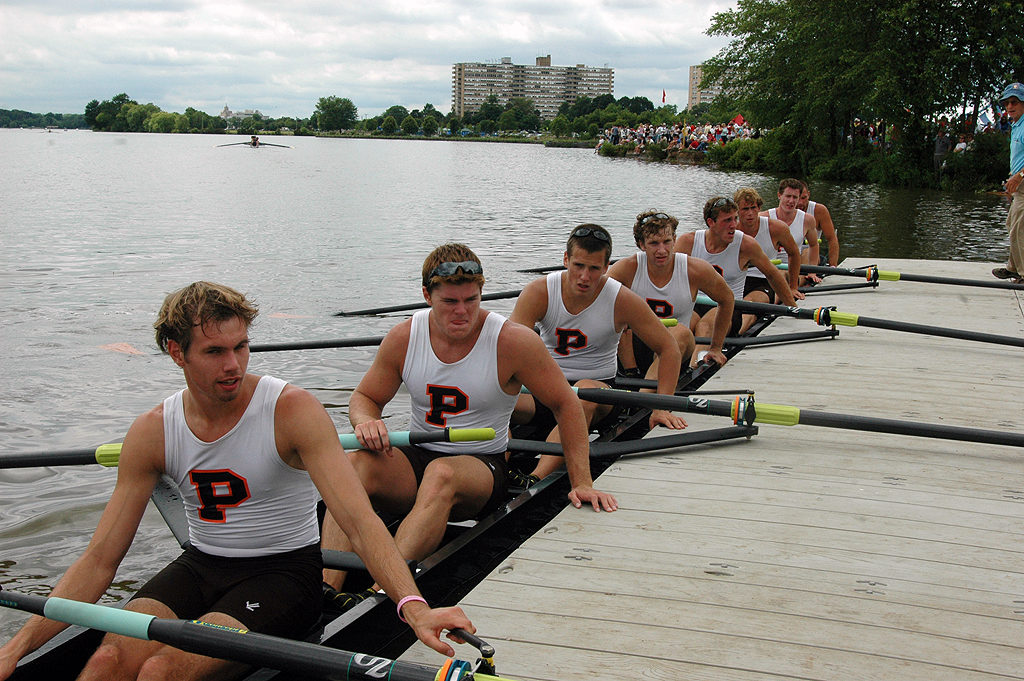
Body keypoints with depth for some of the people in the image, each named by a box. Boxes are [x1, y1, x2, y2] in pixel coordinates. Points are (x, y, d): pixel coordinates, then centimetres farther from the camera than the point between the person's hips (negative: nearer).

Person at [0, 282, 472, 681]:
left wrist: (413, 606, -40)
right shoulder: (153, 431, -2)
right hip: (198, 567, 4)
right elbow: (99, 561, 0)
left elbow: (359, 520, -24)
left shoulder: (292, 409, -15)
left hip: (282, 570, -4)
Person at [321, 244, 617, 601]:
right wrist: (365, 422, -16)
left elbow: (566, 405, -4)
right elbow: (364, 397, 10)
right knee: (356, 463, -29)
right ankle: (325, 588, -41)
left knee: (442, 474, -39)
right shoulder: (403, 338, -2)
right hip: (416, 456, 3)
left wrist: (582, 483, -9)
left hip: (482, 463, -3)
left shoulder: (513, 342, -11)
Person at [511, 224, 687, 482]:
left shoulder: (622, 300, -9)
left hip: (599, 386, -2)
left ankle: (535, 479, -55)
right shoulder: (538, 292, -7)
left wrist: (661, 408, -11)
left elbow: (669, 349, -2)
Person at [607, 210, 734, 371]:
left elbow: (727, 298, 10)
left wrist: (716, 348, 14)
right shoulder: (627, 269, -11)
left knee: (681, 331, -34)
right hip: (634, 350, 0)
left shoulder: (695, 270, -7)